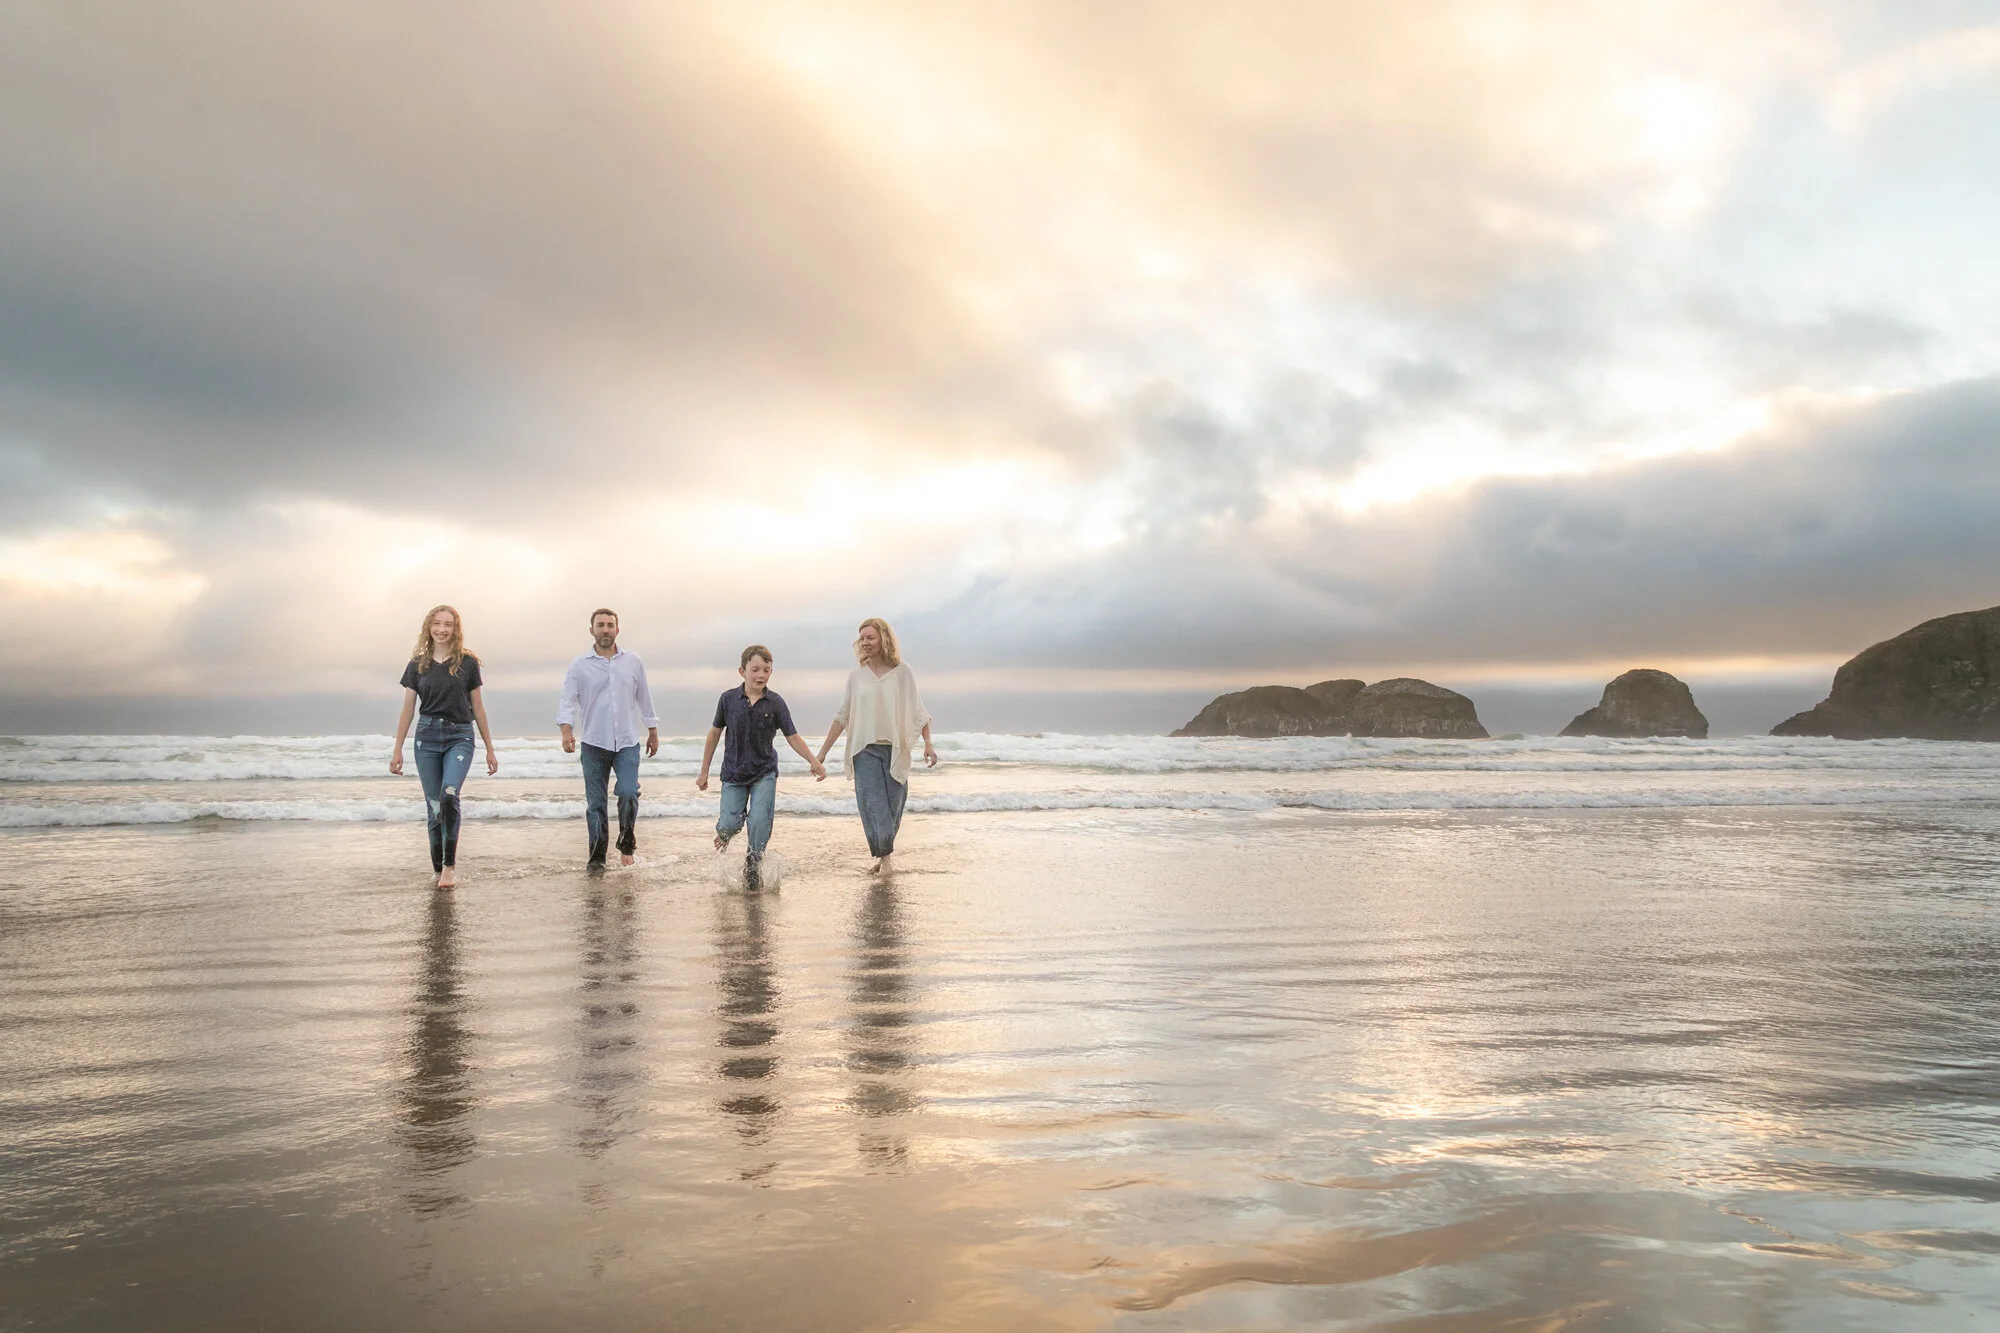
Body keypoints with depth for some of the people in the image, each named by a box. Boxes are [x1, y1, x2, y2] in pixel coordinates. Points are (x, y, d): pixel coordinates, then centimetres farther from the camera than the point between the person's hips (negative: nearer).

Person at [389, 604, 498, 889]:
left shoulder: (467, 663, 3)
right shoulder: (417, 665, 7)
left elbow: (478, 708, 8)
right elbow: (407, 709, 10)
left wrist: (490, 749, 8)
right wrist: (397, 750, 8)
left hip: (460, 737, -2)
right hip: (427, 737, 2)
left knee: (449, 795, -23)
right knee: (433, 806, 4)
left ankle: (450, 865, -14)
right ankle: (438, 869, 15)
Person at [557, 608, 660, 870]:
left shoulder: (633, 662, 7)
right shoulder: (579, 666, 2)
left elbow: (644, 699, 16)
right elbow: (568, 701, -4)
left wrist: (653, 731, 18)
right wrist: (567, 730, -21)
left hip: (627, 742, 0)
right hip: (594, 743, 0)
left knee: (628, 793, -15)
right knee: (595, 803, 3)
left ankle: (627, 843, 8)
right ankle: (597, 856, 14)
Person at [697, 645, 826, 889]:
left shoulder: (775, 702, -8)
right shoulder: (728, 699, -6)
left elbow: (792, 736, -5)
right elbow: (715, 733, 5)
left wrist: (813, 762, -19)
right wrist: (704, 772, 8)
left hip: (764, 773, 0)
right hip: (733, 772, 0)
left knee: (760, 821, -15)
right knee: (730, 823, -9)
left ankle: (752, 865, 7)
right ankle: (724, 832, 30)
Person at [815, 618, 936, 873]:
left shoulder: (902, 672, 1)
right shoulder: (856, 676, 6)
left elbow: (918, 712, 3)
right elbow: (842, 717, 11)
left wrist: (928, 743, -9)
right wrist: (823, 751, 10)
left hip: (896, 750, -1)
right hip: (865, 750, 1)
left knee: (893, 804, 5)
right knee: (873, 803, -9)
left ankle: (885, 852, 23)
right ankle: (884, 854, 0)